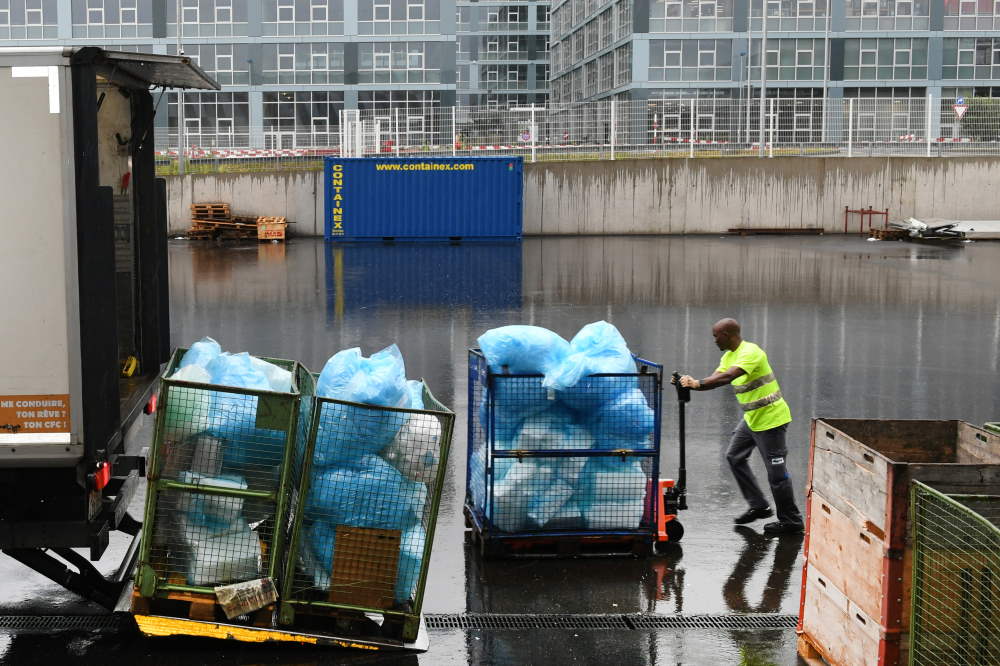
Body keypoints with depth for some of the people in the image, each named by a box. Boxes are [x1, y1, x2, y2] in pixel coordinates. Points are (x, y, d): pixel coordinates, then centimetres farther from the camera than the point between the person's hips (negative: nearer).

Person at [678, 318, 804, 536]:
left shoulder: (750, 352, -23)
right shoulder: (729, 356, 9)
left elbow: (728, 376, -36)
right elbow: (714, 378, 1)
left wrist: (698, 383, -40)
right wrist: (691, 383, -18)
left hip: (771, 418, -10)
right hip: (752, 418, 10)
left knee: (776, 470, -5)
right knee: (735, 456, 16)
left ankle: (791, 521, 6)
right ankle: (758, 506, 24)